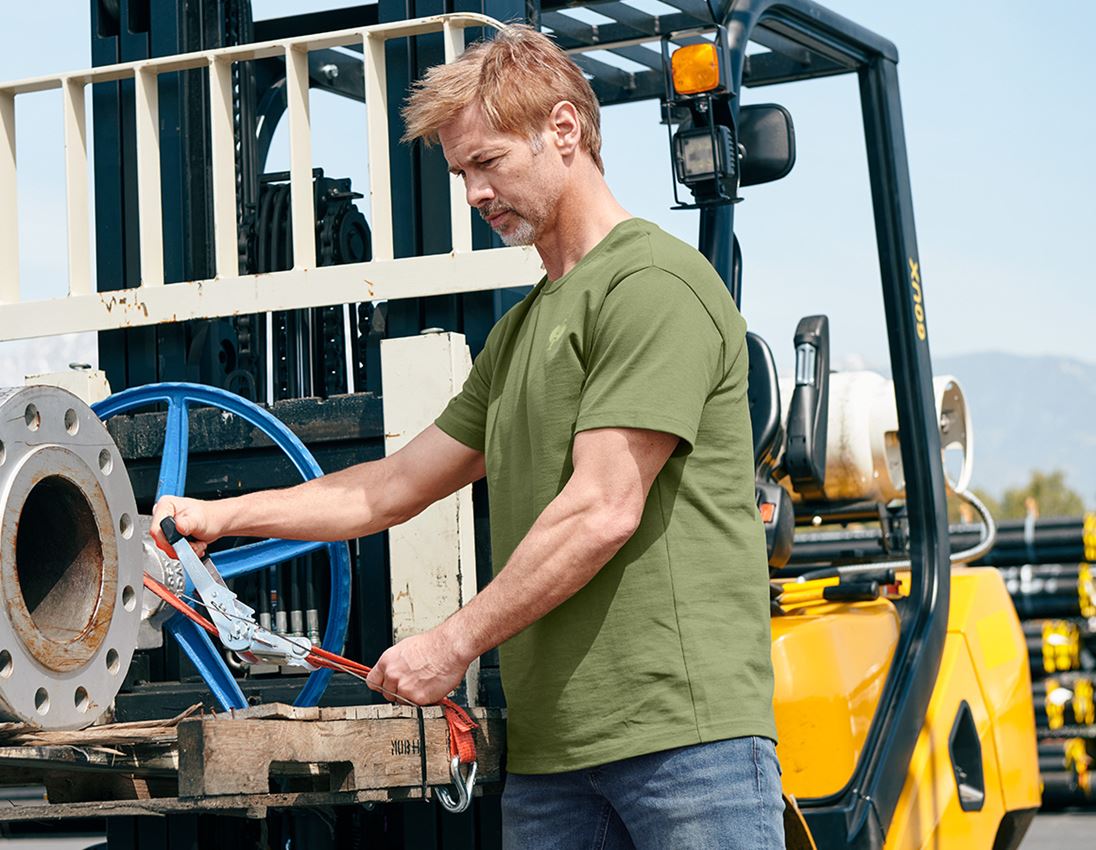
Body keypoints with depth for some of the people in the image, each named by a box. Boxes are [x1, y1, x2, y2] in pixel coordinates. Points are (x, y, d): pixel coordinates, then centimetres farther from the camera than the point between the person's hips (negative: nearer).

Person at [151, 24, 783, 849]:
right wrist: (222, 515, 17)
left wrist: (454, 643, -7)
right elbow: (398, 488, 25)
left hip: (686, 723, -8)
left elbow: (602, 512, -14)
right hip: (549, 744, 8)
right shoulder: (522, 331, 22)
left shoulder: (655, 283, -7)